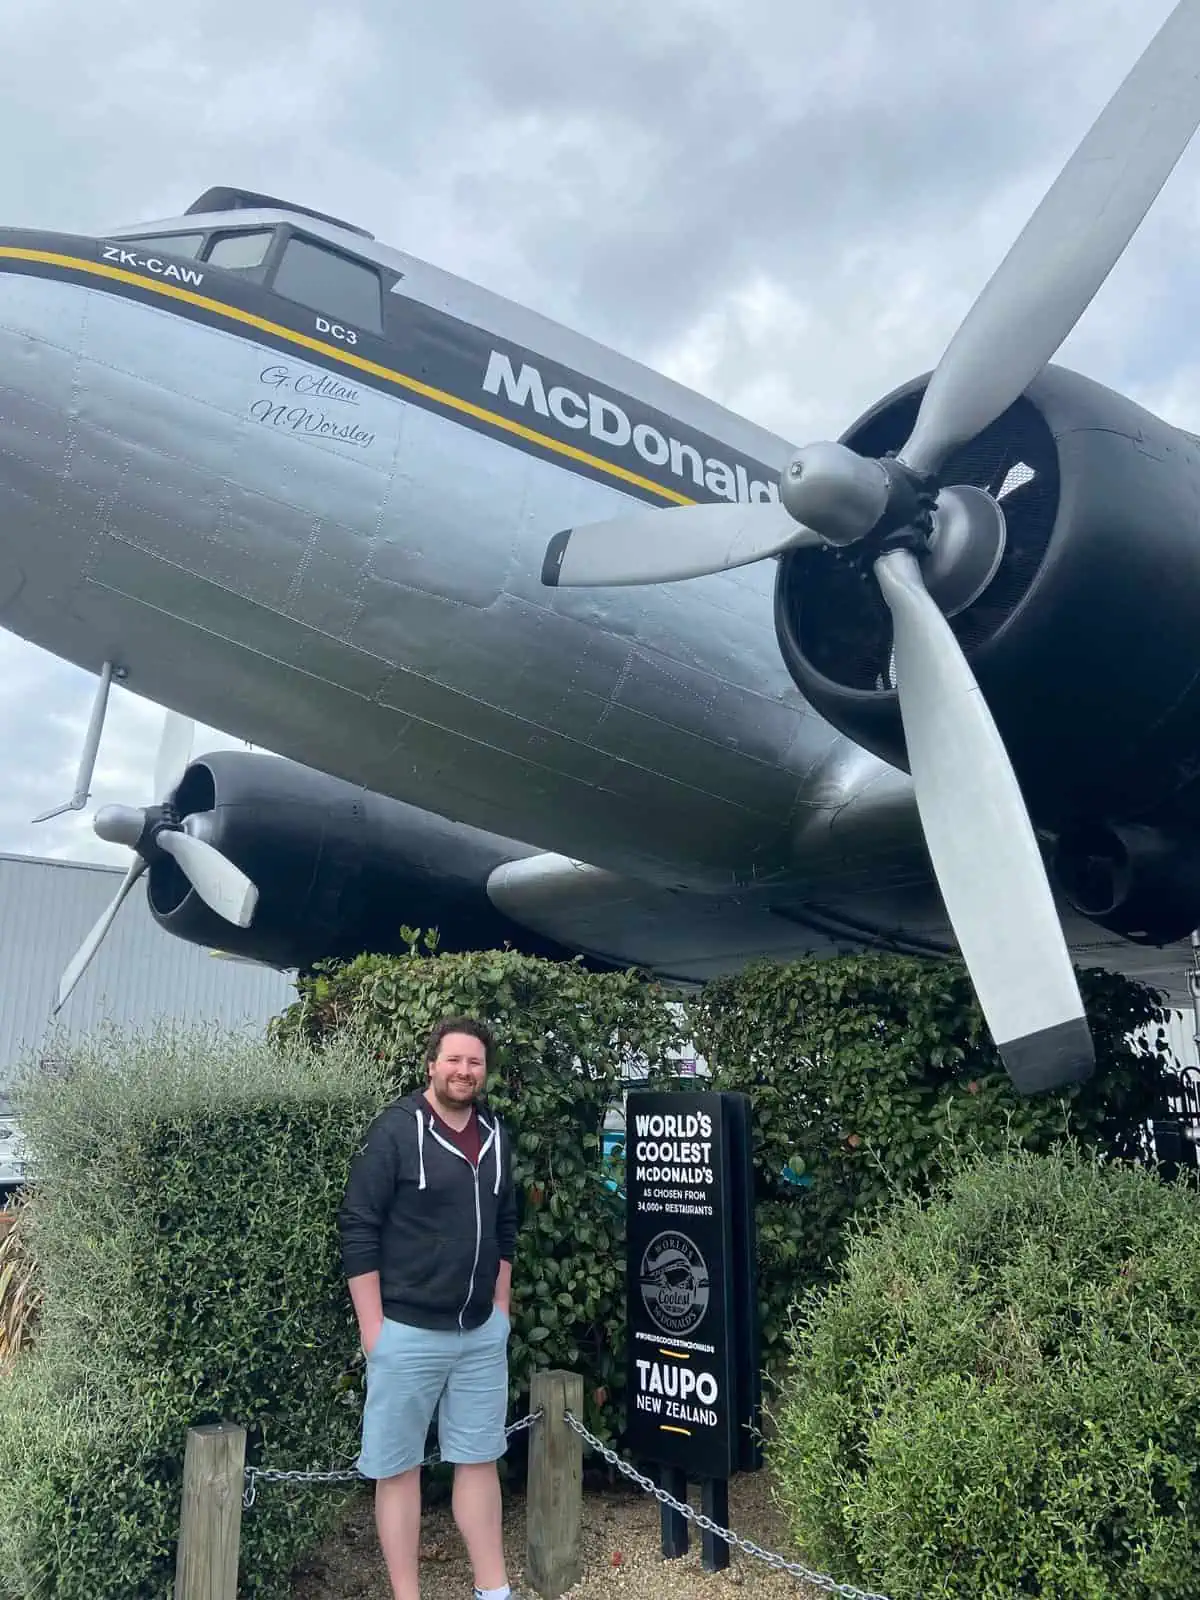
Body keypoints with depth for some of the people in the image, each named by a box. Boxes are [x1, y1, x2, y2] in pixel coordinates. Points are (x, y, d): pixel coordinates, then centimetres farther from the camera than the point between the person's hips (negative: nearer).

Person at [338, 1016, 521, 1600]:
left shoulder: (495, 1134, 5)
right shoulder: (396, 1129, -12)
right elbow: (358, 1229, -12)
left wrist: (501, 1308, 13)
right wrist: (372, 1329, -13)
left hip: (483, 1333, 6)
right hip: (407, 1332, -5)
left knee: (480, 1459, 14)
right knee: (398, 1466, 7)